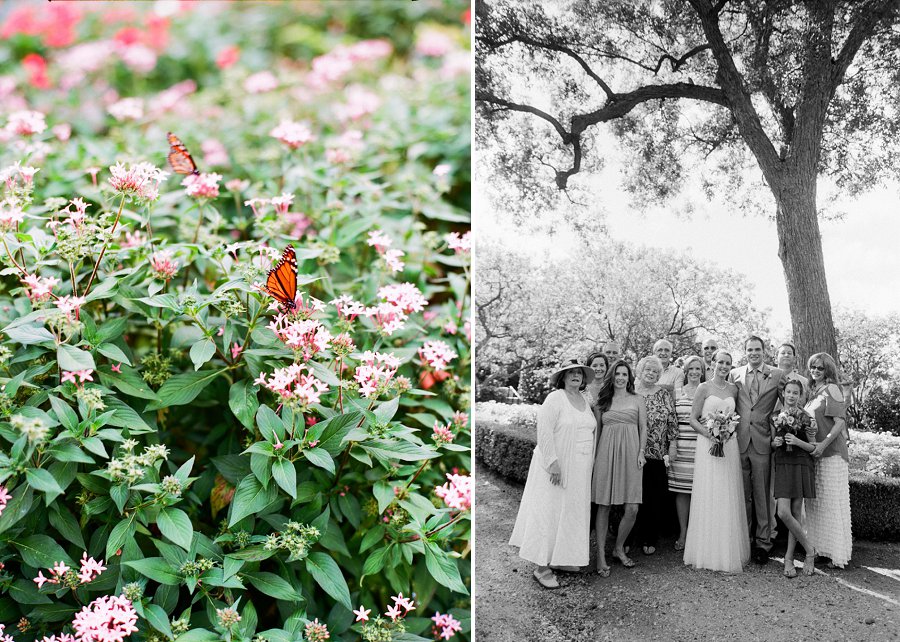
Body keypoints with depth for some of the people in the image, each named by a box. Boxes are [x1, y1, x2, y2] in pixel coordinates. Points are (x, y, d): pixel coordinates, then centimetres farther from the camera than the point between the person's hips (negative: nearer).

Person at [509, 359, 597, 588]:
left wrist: (589, 463, 14)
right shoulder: (555, 399, -11)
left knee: (571, 513, 12)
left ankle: (562, 558, 23)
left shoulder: (585, 402, 12)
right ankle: (542, 568, -1)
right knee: (550, 514, -5)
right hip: (556, 467, -8)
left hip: (579, 470, 8)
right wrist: (553, 462, -23)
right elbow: (544, 430, -17)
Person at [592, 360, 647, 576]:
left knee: (632, 508, -5)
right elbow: (597, 428, 13)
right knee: (603, 506, -2)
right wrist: (595, 455, 6)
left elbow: (643, 428, 10)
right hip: (606, 453, 0)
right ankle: (601, 555, 5)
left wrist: (641, 452, -2)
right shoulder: (602, 400, 11)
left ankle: (619, 548, 16)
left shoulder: (637, 400, 11)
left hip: (629, 453, 0)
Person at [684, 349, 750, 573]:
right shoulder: (704, 388, 0)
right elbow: (693, 419, -1)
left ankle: (728, 552, 12)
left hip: (730, 445, 3)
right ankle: (707, 552, 5)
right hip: (707, 444, -3)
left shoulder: (734, 389, 10)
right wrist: (711, 433, -16)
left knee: (728, 499, 5)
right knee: (708, 498, -3)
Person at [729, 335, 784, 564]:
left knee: (762, 495, 1)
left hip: (763, 442, -2)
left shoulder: (777, 375, 3)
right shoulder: (734, 374, 9)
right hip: (739, 441, 2)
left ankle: (763, 542, 8)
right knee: (742, 494, 6)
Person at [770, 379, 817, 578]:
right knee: (784, 513, -10)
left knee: (795, 513, 0)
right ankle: (809, 550, 6)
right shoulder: (775, 417, 8)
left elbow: (813, 447, 2)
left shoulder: (805, 418, 0)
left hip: (800, 466, -2)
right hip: (782, 465, 2)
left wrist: (798, 442, -15)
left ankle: (789, 558, 10)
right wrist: (775, 442, -5)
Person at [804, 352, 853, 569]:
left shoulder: (831, 389, -7)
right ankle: (819, 547, 17)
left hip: (831, 452, -8)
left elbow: (840, 421, -14)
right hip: (814, 453, 8)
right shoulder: (812, 392, 15)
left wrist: (823, 444, -21)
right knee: (815, 503, 10)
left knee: (832, 502, -6)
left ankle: (838, 555, -2)